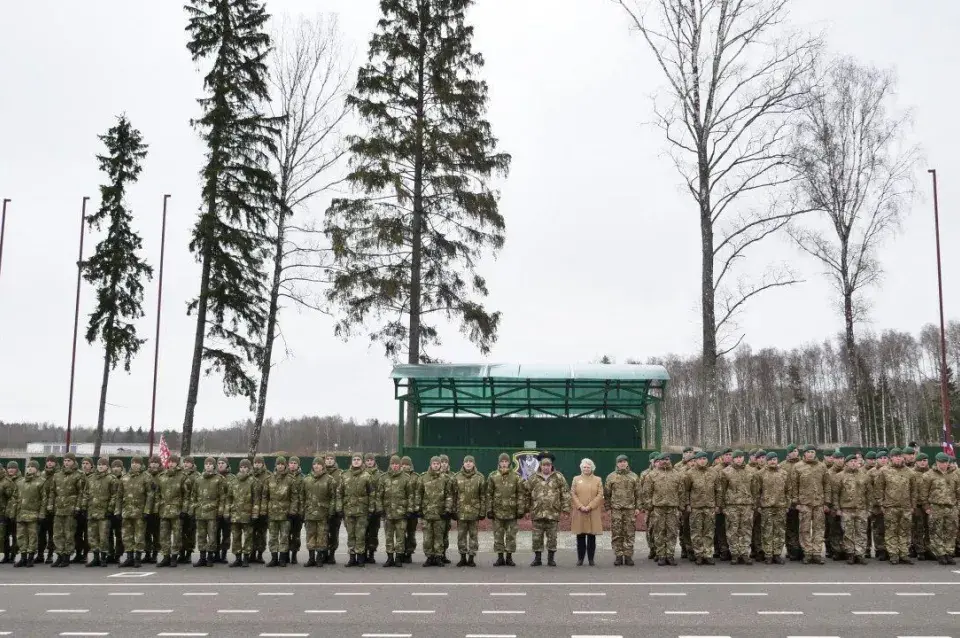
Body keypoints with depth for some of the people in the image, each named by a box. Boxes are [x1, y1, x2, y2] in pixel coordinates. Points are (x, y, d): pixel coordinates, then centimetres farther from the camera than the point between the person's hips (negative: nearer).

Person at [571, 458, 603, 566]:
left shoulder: (598, 480, 8)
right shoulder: (576, 479, 10)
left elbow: (600, 495, -1)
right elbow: (573, 494, 2)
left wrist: (589, 506, -11)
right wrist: (581, 506, -10)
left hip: (593, 512, 0)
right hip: (579, 512, 0)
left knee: (592, 536, 1)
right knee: (580, 536, 2)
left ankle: (591, 559, 8)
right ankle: (580, 558, 9)